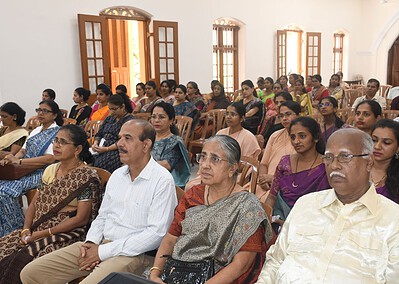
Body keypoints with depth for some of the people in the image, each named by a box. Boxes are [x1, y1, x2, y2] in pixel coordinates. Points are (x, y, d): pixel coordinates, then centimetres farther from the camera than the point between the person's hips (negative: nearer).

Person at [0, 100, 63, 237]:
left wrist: (19, 161, -22)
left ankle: (15, 229, -8)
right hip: (25, 170, 8)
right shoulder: (36, 131, 21)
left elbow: (50, 158, -18)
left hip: (41, 173, -7)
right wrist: (12, 159, -5)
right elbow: (23, 150, 19)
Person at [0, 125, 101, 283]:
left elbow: (81, 219, -14)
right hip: (36, 231, 7)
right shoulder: (50, 170, 12)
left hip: (67, 235, -6)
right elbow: (34, 204, 13)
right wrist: (26, 230, -5)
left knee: (22, 262, -26)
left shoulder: (87, 177, -10)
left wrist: (43, 234, -15)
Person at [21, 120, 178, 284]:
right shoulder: (117, 175, 13)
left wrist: (103, 251, -15)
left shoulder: (162, 180, -12)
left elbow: (156, 233, -17)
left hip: (134, 253, -7)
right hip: (99, 245, 7)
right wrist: (91, 242, -2)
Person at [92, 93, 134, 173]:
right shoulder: (109, 118, 23)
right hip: (101, 149, 7)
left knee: (98, 163, -33)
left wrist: (107, 149, -19)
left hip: (115, 151, -7)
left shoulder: (129, 120, -4)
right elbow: (99, 134, 23)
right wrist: (95, 143, 1)